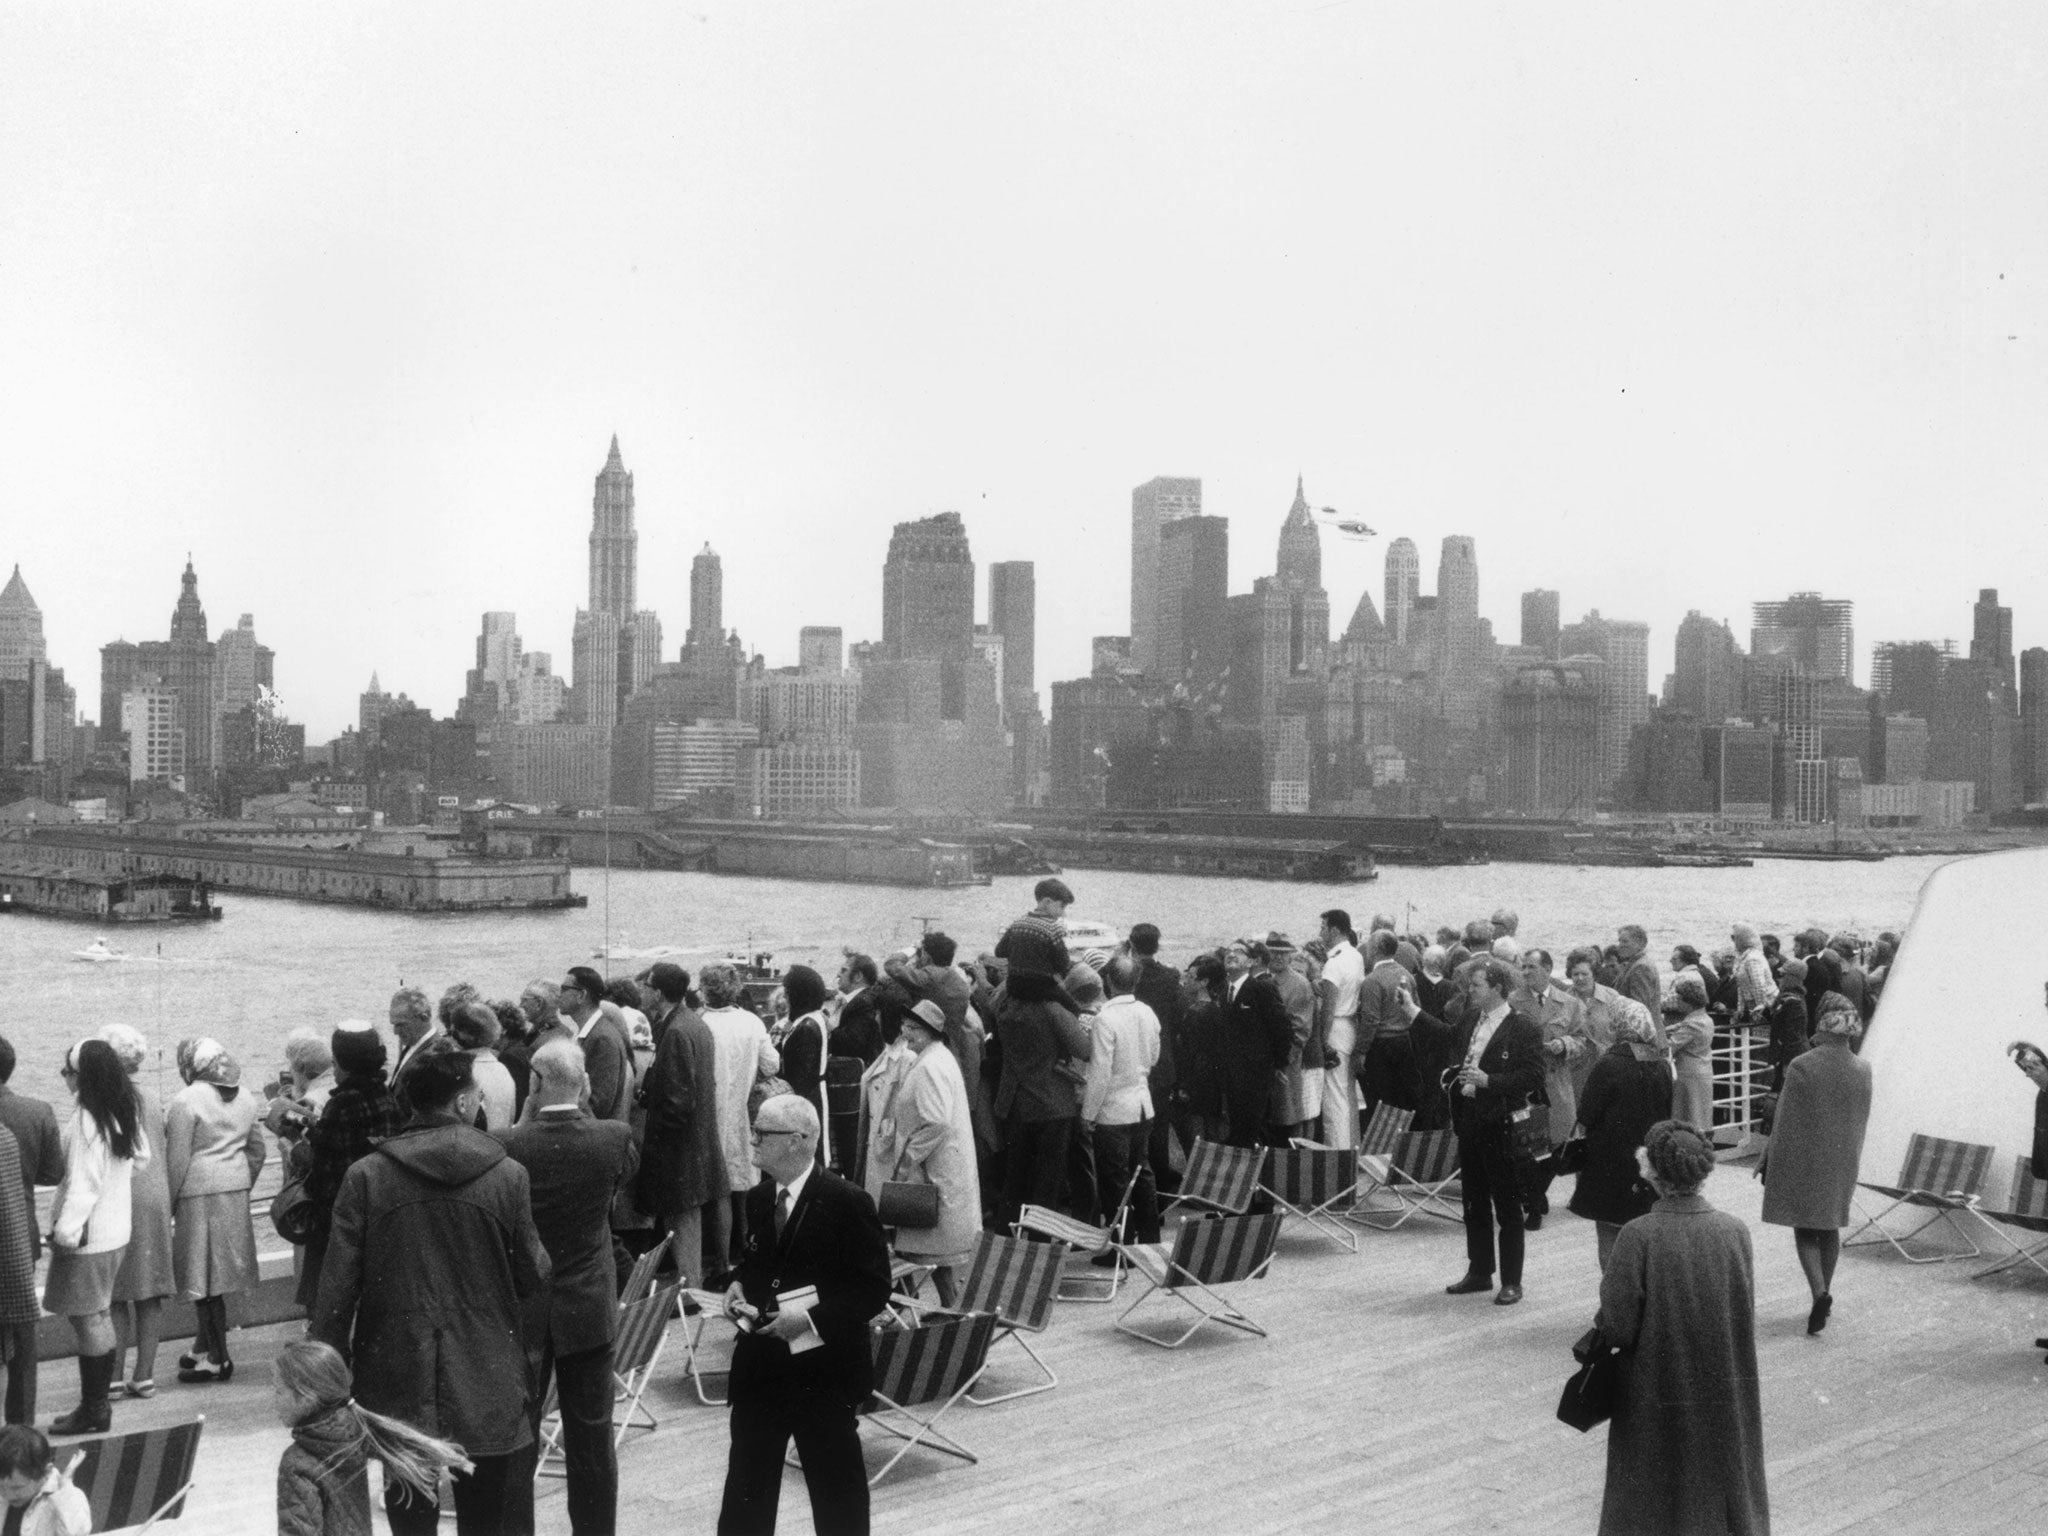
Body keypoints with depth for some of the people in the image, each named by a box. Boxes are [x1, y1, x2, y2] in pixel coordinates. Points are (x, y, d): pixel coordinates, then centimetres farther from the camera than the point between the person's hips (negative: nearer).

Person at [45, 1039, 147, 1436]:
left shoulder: (87, 1120, -20)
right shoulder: (124, 1112, 6)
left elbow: (83, 1184, -21)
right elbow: (142, 1155, 13)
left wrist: (65, 1232, -16)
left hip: (86, 1236, -9)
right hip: (114, 1231, 9)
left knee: (88, 1320, -1)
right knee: (99, 1317, 16)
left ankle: (93, 1410, 5)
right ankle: (97, 1404, 24)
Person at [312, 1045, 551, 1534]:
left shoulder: (366, 1176, -7)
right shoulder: (507, 1176, -7)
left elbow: (337, 1287, -6)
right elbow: (533, 1276, 0)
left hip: (400, 1388, 0)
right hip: (486, 1385, 0)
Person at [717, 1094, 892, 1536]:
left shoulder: (848, 1202, -14)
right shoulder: (758, 1198, 6)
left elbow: (874, 1290, -13)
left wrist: (811, 1319, -22)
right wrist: (737, 1285, 1)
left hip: (823, 1370, -6)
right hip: (759, 1367, 6)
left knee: (836, 1484, 7)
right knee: (747, 1476, 13)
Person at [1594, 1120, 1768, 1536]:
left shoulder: (1638, 1237, -22)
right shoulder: (1736, 1232, -12)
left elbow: (1616, 1327, -18)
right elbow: (1745, 1313, 0)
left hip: (1656, 1397, -3)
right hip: (1726, 1397, 3)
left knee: (1655, 1501, 16)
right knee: (1722, 1482, 23)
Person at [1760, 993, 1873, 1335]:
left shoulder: (1801, 1067, -19)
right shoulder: (1862, 1070, -6)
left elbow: (1786, 1122, -13)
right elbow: (1860, 1121, 5)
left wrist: (1769, 1161, -2)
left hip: (1803, 1159, -4)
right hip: (1843, 1162, 4)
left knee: (1805, 1229, 7)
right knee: (1830, 1229, 18)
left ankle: (1819, 1291, -12)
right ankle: (1825, 1297, 26)